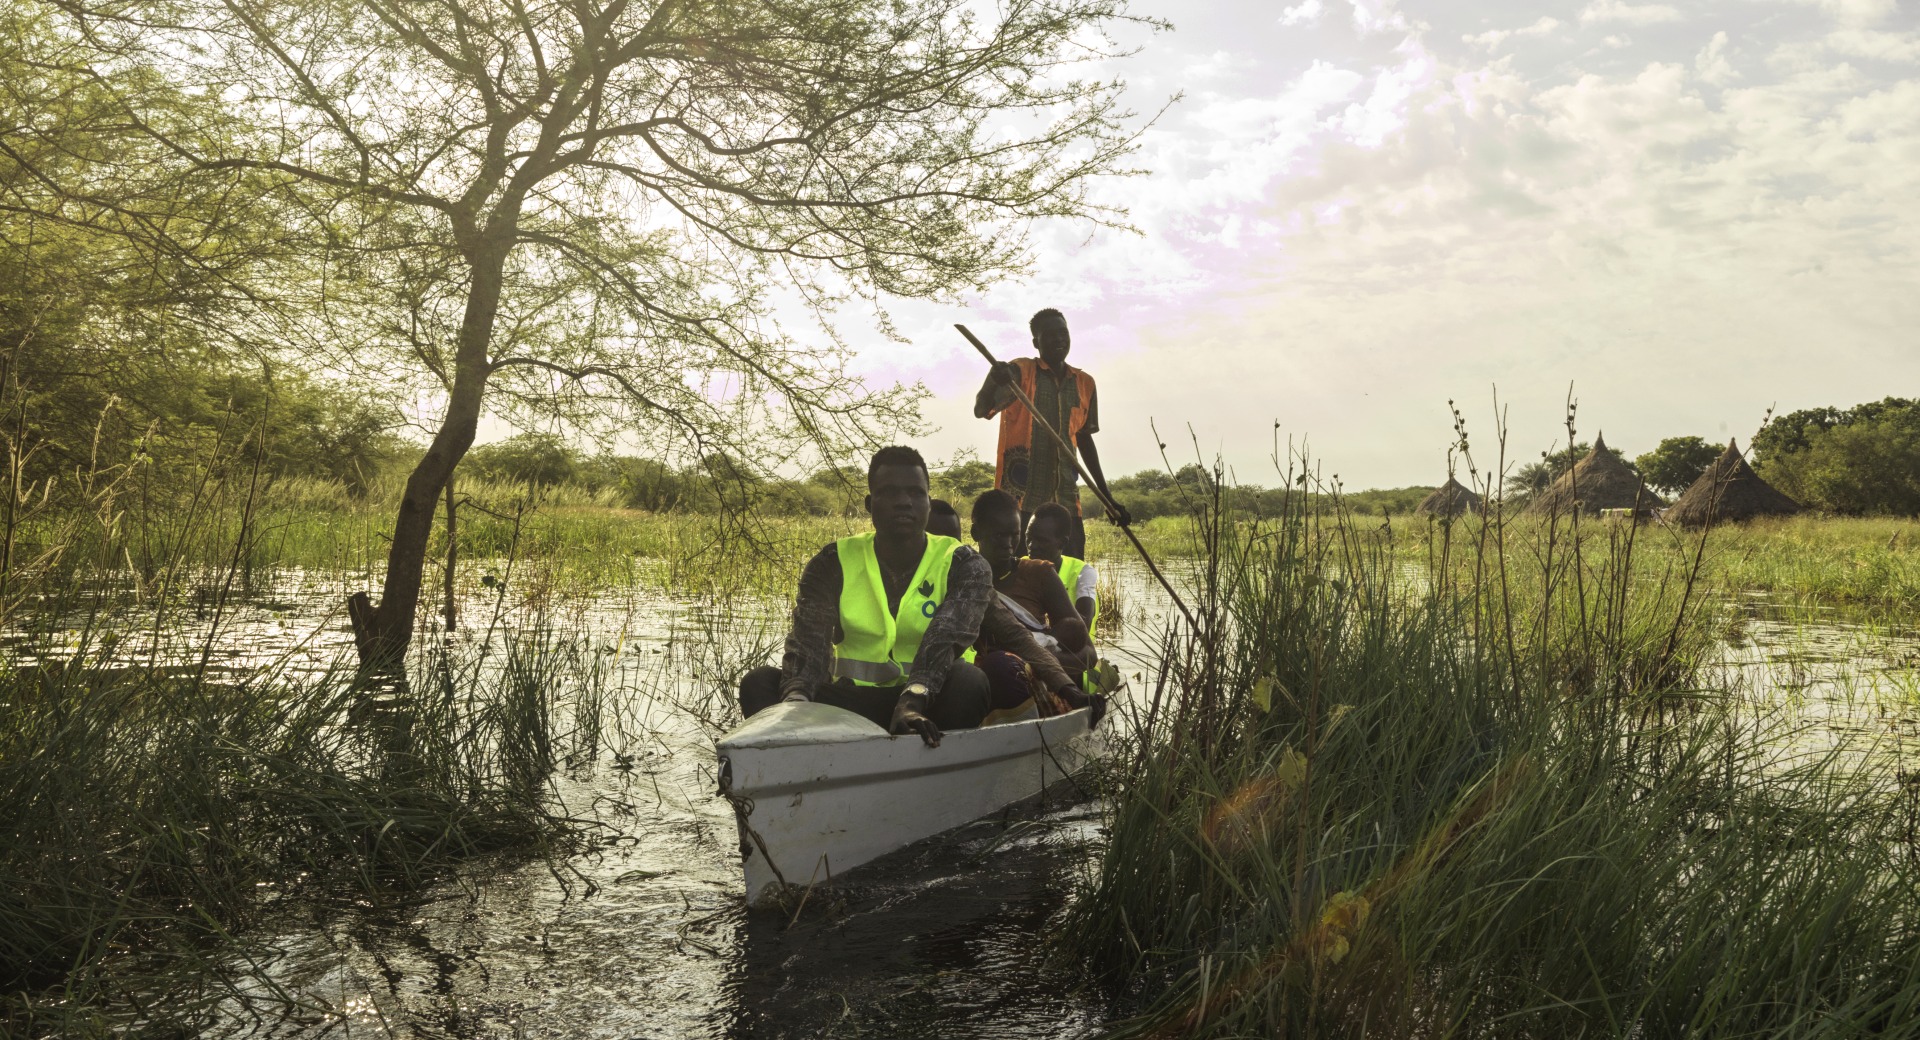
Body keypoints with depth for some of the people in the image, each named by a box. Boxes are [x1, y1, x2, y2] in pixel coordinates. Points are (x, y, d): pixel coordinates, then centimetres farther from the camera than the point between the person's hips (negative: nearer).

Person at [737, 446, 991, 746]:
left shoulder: (964, 567, 0)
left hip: (930, 702, -2)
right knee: (759, 683, -21)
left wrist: (912, 701, -41)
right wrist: (795, 699, -35)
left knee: (967, 680, -34)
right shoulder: (834, 564, 5)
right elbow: (808, 641, -12)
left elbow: (944, 639, -20)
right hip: (850, 699, 2)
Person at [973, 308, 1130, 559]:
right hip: (1019, 500, -5)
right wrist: (993, 381, -39)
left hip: (1066, 502, 5)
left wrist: (1107, 496, 23)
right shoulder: (1019, 372, -2)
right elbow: (980, 410, -16)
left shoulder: (1084, 384, 13)